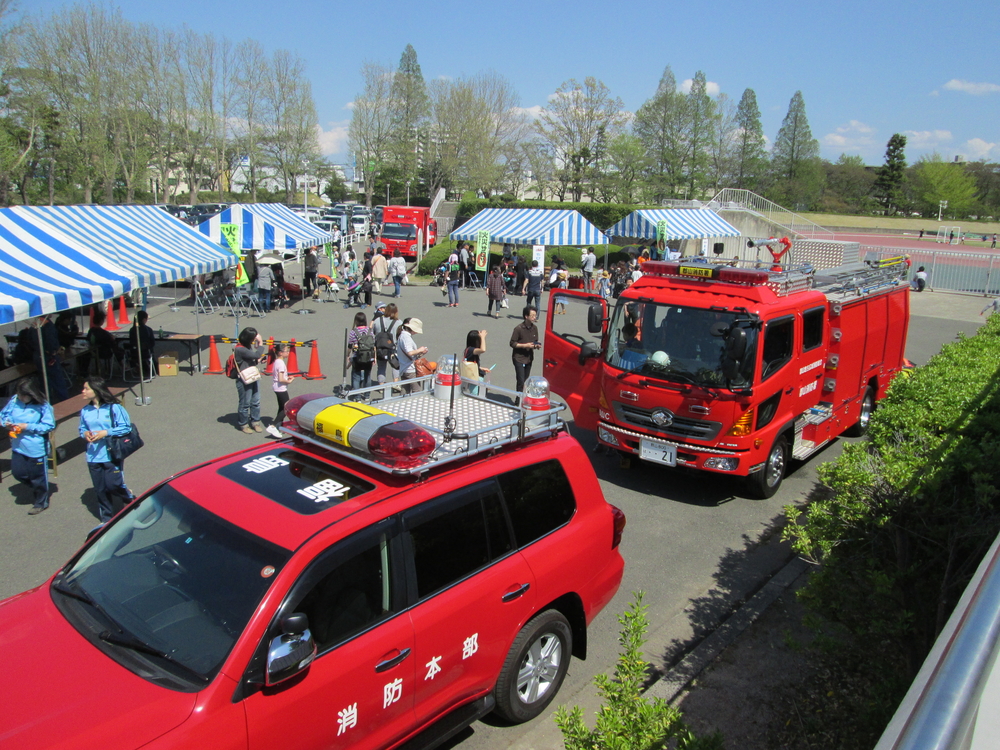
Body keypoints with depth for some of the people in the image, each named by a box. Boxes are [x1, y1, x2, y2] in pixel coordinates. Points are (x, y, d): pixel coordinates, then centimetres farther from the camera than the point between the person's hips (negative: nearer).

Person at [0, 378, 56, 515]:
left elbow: (49, 425, -15)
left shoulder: (42, 406, -18)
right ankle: (43, 491, 38)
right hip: (18, 446, 5)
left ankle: (41, 502, 31)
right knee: (18, 472, 13)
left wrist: (28, 427, -21)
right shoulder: (14, 401, -5)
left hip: (36, 448, -5)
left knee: (38, 475, 9)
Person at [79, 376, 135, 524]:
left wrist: (105, 433, -18)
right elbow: (82, 429, 17)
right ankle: (106, 517, 26)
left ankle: (130, 499, 25)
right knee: (100, 489, 11)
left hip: (112, 455, -5)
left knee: (113, 485, -7)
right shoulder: (85, 411, 5)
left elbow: (125, 427, -10)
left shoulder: (114, 408, -10)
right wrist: (85, 434, -7)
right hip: (93, 457, 5)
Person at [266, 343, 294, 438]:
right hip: (281, 388, -10)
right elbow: (281, 380, -25)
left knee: (281, 408, 21)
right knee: (286, 409, -6)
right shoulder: (281, 363, -21)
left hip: (276, 388, 10)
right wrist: (289, 381, -9)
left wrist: (287, 377, 8)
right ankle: (272, 427, -13)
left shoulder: (276, 362, 8)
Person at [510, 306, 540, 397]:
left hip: (529, 358, 6)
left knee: (525, 381, 12)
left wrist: (537, 345, -7)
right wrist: (525, 345, -21)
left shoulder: (534, 328, 3)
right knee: (521, 381, -9)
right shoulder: (518, 328, -16)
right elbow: (512, 343, -12)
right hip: (519, 358, -6)